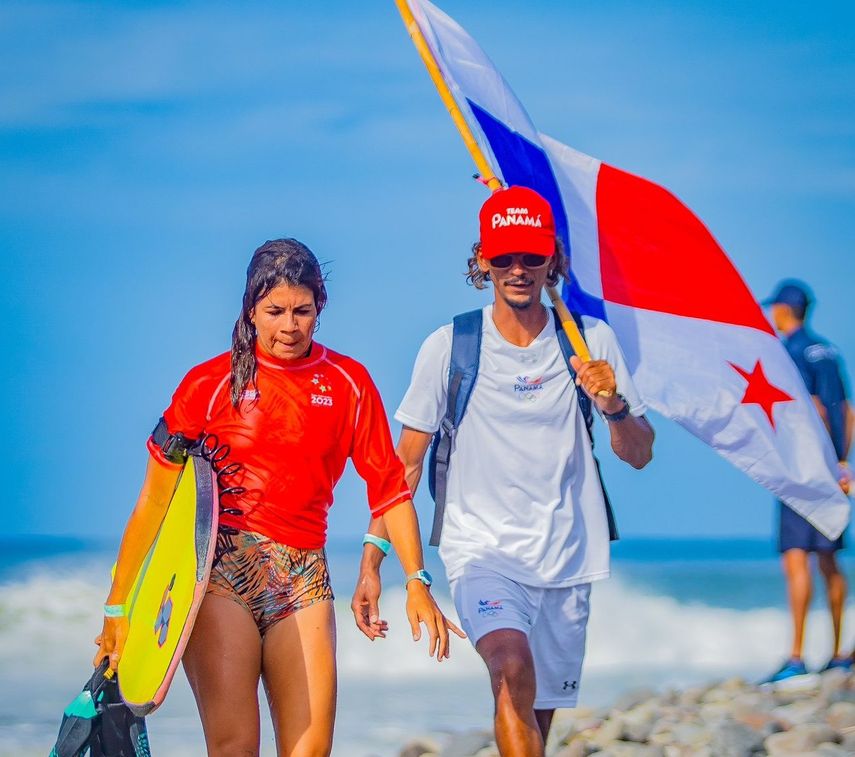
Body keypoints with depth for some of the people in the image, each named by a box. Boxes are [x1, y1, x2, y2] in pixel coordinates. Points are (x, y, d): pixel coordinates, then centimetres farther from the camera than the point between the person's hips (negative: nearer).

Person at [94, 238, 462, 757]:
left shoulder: (349, 383, 9)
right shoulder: (210, 383, 2)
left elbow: (389, 487, 9)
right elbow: (155, 500, 0)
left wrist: (416, 582, -1)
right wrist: (118, 607, -3)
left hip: (303, 577, 3)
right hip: (221, 572, -3)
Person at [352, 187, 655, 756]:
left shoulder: (591, 341, 1)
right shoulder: (449, 347, -4)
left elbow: (640, 455, 5)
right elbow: (405, 462, 2)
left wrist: (612, 405, -16)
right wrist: (371, 560, -3)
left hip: (566, 559, 3)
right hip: (481, 551, -3)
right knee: (513, 668, -30)